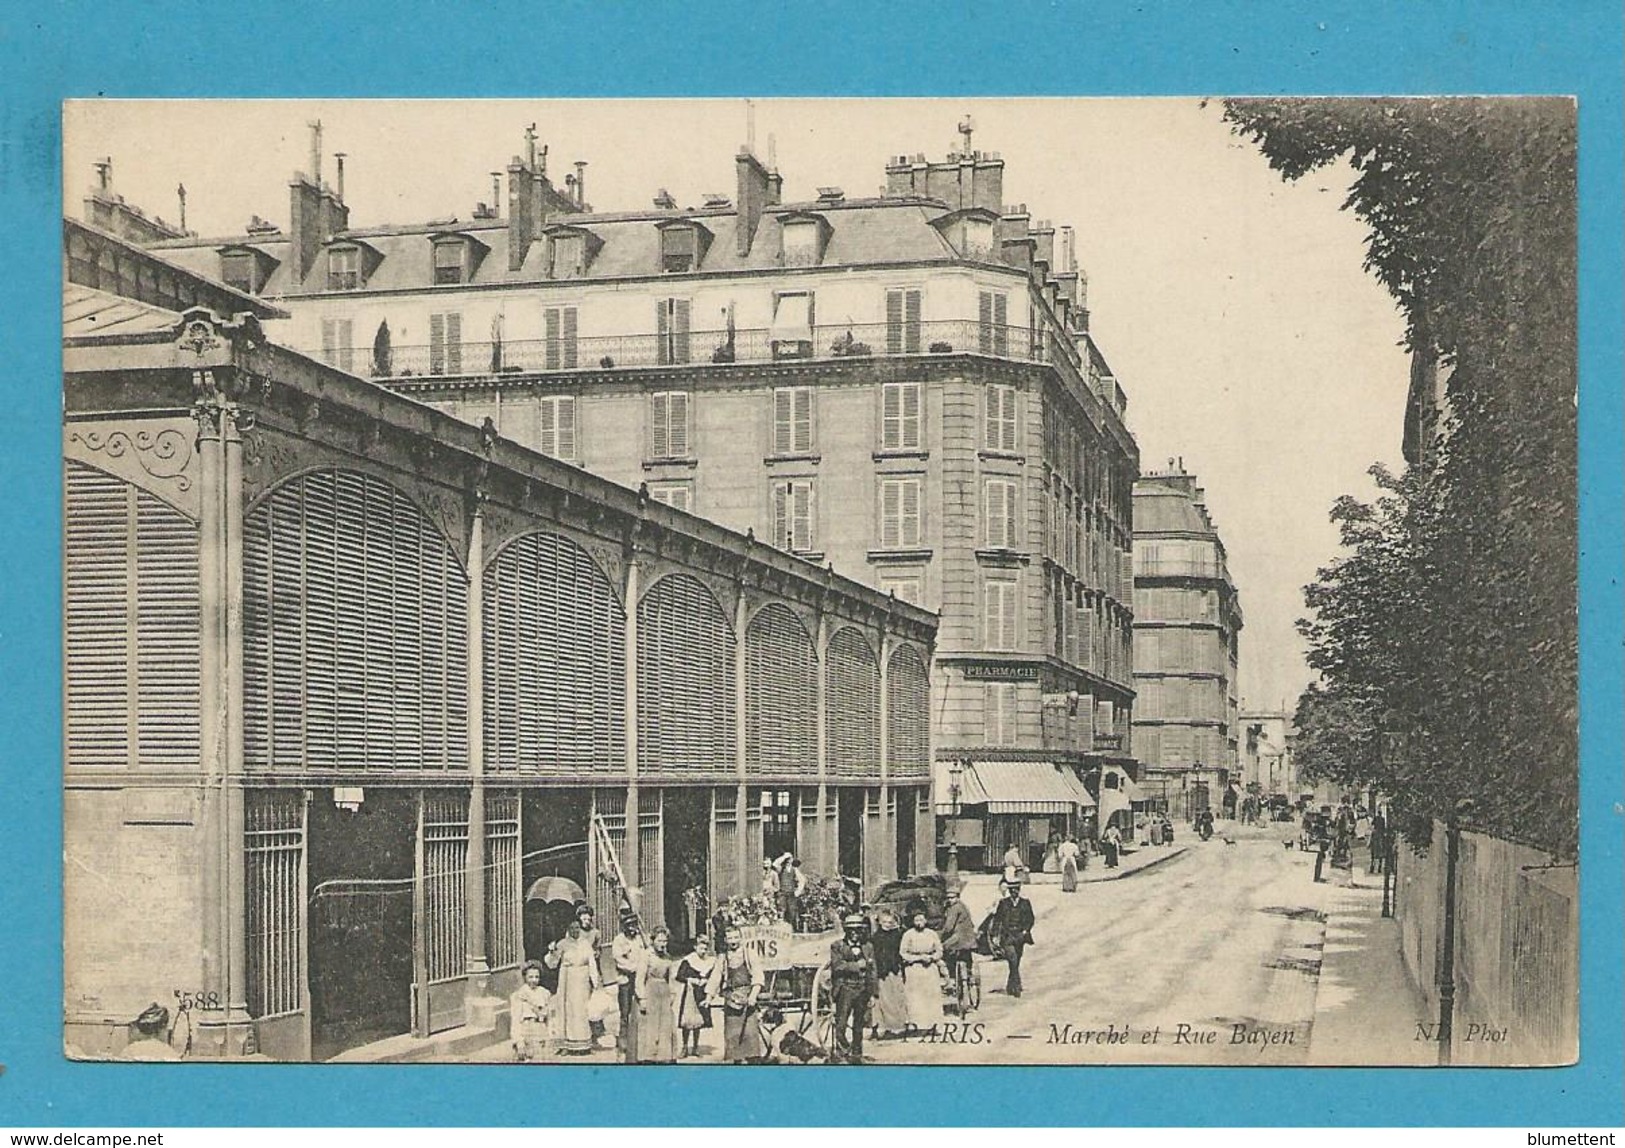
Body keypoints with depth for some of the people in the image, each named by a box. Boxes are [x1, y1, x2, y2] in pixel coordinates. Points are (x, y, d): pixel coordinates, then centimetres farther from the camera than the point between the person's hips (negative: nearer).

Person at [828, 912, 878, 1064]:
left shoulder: (868, 947, 13)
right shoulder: (837, 946, 4)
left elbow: (872, 972, 13)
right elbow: (837, 965, -12)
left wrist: (872, 994, 9)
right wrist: (856, 966, -13)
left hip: (863, 990, 3)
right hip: (845, 988, -3)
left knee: (859, 1026, 6)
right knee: (841, 1024, -11)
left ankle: (856, 1055, 14)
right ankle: (841, 1053, -3)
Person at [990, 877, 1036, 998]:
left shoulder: (1025, 903, 8)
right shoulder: (1003, 903, 4)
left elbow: (1030, 919, 10)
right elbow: (997, 920, 6)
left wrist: (1025, 931, -5)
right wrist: (995, 936, -1)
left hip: (1020, 936, 2)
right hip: (1007, 936, -2)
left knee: (1016, 962, 8)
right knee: (1013, 959, -21)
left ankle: (1010, 987, 23)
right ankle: (1017, 985, -22)